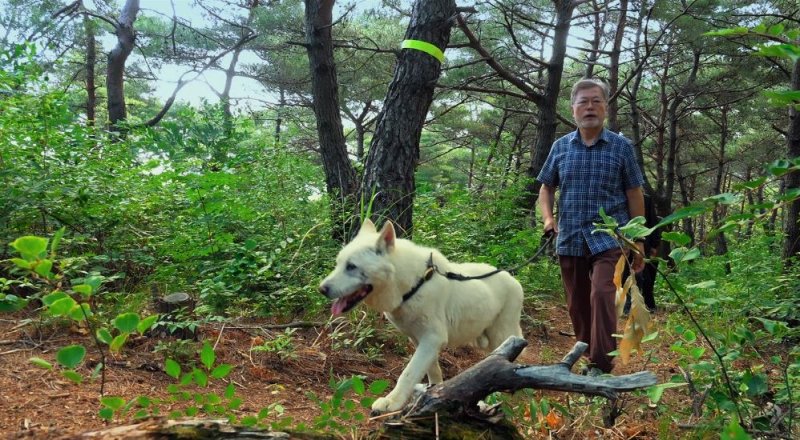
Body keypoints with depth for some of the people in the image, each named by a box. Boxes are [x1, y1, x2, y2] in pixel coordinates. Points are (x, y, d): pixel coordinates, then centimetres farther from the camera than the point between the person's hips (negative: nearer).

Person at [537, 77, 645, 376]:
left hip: (608, 238, -3)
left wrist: (638, 240, 3)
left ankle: (601, 366, -15)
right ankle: (590, 358, 28)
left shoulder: (621, 147, 0)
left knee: (602, 296, -20)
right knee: (577, 305, 11)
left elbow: (634, 195, 4)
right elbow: (546, 187, 17)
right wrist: (548, 218, -2)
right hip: (570, 240, 4)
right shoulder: (561, 147, 7)